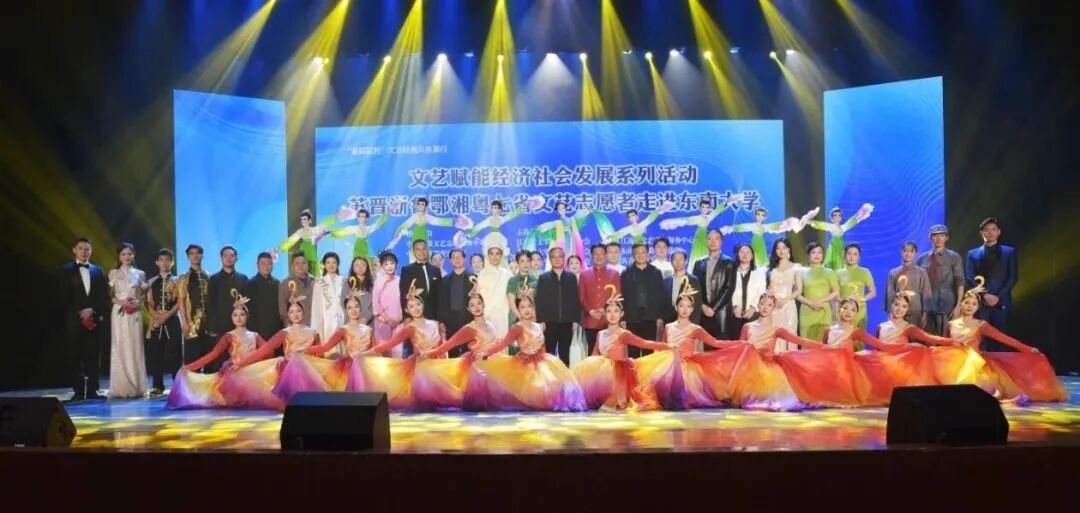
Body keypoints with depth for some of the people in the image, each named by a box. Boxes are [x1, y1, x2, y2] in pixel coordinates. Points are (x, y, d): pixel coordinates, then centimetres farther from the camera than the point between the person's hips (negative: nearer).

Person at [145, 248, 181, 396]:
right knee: (155, 353, 1)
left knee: (173, 353, -4)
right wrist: (156, 314, -10)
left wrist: (167, 315, -13)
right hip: (155, 321, 3)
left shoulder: (177, 281, 5)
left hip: (172, 321, -3)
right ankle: (158, 386, 9)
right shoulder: (151, 282, 13)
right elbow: (148, 302, 8)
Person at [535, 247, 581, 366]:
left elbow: (576, 299, 7)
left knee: (565, 354, 7)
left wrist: (576, 320, 0)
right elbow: (539, 301, 2)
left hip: (567, 322, 1)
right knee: (549, 353, 1)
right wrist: (541, 321, -6)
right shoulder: (543, 278, 7)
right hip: (549, 322, -1)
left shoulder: (572, 277, 9)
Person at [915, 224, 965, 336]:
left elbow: (960, 282, -1)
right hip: (926, 308, 2)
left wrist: (958, 305, -10)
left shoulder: (954, 257, 5)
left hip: (946, 308, -2)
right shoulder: (921, 258, 10)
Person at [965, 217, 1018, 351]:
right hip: (980, 303, 0)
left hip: (1001, 302, 0)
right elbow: (969, 278, 4)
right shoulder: (973, 254, 14)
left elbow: (1012, 278, 4)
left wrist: (998, 296, -8)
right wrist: (984, 295, -10)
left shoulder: (1009, 252, 13)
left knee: (999, 338, -2)